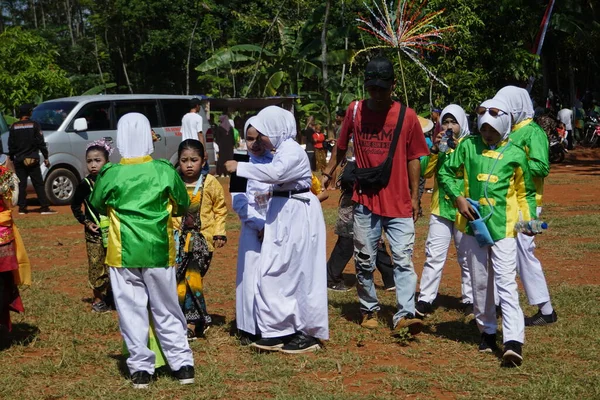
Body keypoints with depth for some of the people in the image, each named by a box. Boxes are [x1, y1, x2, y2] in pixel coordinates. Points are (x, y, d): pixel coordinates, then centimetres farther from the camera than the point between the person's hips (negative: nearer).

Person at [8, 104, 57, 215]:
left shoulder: (14, 127, 4)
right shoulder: (34, 125, -4)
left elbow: (11, 145, 6)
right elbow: (41, 143, -6)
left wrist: (11, 159, 15)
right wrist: (46, 157, -1)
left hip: (19, 160, 2)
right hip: (32, 159, -2)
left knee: (21, 184, 7)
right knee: (38, 184, -1)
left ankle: (22, 208, 7)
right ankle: (45, 207, -5)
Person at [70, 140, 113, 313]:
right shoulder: (85, 185, -5)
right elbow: (75, 206, 6)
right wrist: (86, 222, -4)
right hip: (94, 232, -2)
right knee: (96, 265, 1)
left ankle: (110, 295, 22)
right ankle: (98, 299, 14)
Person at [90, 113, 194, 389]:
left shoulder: (110, 174, -8)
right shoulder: (164, 170, -7)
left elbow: (96, 207, 9)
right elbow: (182, 206, 7)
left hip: (123, 253, -1)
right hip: (159, 251, 1)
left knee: (131, 311, 7)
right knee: (166, 310, 12)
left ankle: (141, 369, 9)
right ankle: (182, 364, 15)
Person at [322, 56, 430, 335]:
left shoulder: (407, 116, -1)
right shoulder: (355, 111, 2)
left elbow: (413, 158, 3)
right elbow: (341, 147, 16)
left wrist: (414, 196, 3)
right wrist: (328, 174, 15)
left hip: (399, 202, -1)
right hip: (365, 199, 2)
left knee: (403, 258, -9)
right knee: (364, 260, 8)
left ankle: (405, 315, -12)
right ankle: (369, 311, 23)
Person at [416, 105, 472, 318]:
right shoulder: (438, 144, 9)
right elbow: (425, 171, -2)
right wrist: (435, 149, -15)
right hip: (440, 209, 2)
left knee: (467, 257, 6)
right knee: (434, 256, 0)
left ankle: (470, 300, 15)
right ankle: (425, 301, 2)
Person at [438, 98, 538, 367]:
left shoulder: (515, 153, 1)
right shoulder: (468, 146, 4)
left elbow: (525, 191, 10)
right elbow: (446, 172, 11)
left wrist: (529, 217, -4)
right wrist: (458, 197, -4)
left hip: (503, 226, -3)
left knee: (506, 282, -12)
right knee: (480, 283, 12)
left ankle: (513, 341, -20)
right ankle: (487, 332, 27)